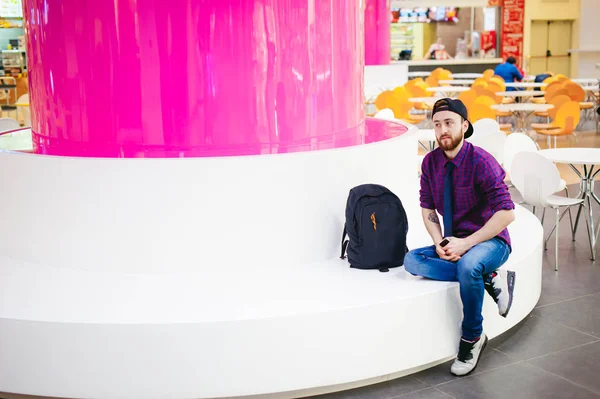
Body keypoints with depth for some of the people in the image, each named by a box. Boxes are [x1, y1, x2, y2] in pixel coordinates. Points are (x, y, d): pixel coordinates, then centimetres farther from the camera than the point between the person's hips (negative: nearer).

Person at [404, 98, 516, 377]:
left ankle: (472, 339, -13)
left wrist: (466, 243, -24)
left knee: (468, 265, -38)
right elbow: (427, 210, 4)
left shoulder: (481, 162, -17)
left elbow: (506, 213, -19)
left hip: (489, 241, -5)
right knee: (412, 261, -20)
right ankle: (489, 278, -14)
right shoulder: (430, 162, -1)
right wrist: (440, 244, -15)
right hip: (455, 243, 6)